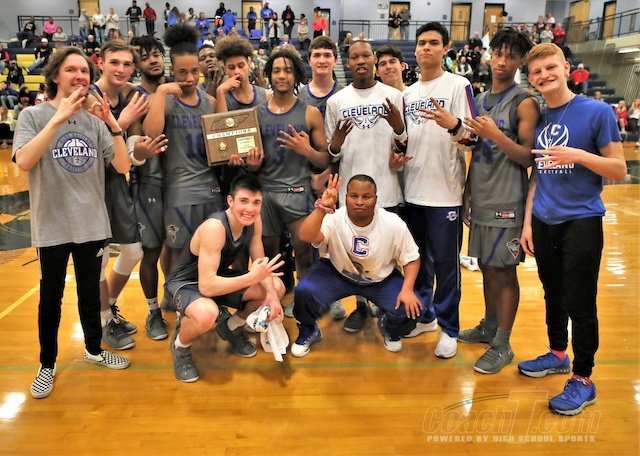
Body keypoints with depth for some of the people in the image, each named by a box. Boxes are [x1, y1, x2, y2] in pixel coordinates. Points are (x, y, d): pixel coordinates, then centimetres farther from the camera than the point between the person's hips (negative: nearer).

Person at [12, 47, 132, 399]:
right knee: (50, 298, 11)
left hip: (92, 224, 3)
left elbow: (122, 166, -6)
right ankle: (47, 364, 28)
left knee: (90, 293, 17)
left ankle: (94, 349, 37)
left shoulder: (95, 119, 2)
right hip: (52, 226, -3)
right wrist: (58, 118, -25)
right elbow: (23, 162, -23)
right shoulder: (33, 115, -6)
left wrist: (113, 124, -17)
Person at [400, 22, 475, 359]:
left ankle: (448, 328, 16)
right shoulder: (408, 93, 13)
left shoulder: (459, 85, -5)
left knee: (446, 262, 2)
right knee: (418, 258, 15)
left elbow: (471, 137, -12)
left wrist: (453, 125, -32)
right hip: (411, 189, 6)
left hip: (444, 191, -6)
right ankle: (424, 314, 32)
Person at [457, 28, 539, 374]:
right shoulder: (480, 99, 13)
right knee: (487, 266, 15)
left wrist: (496, 135, -24)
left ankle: (502, 346, 10)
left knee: (504, 271, -1)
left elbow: (528, 158, -12)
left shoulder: (524, 102, -7)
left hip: (506, 202, -6)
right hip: (481, 198, 7)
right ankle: (489, 327, 31)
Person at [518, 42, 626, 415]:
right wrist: (527, 221, 7)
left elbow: (619, 169, -8)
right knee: (553, 294, 17)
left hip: (582, 221, -5)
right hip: (544, 222, 5)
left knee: (580, 302, 1)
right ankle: (558, 354, 36)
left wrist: (578, 155, -23)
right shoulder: (537, 118, 7)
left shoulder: (598, 112, -7)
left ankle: (583, 379, 15)